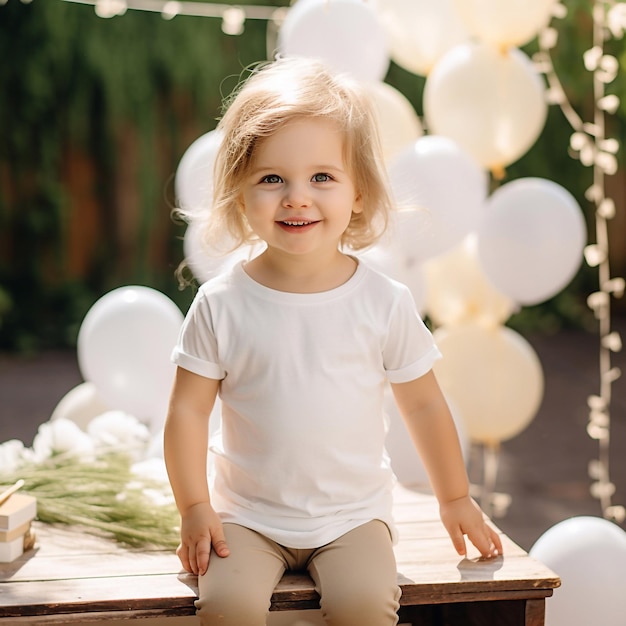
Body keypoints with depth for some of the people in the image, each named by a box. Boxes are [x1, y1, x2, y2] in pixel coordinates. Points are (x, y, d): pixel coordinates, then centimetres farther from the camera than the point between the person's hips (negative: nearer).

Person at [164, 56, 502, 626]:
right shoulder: (222, 304, -8)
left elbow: (423, 405, 3)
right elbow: (188, 410, -3)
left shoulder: (384, 302, -7)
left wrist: (456, 499, 11)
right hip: (248, 515, 0)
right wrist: (195, 509, -7)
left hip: (352, 513, 0)